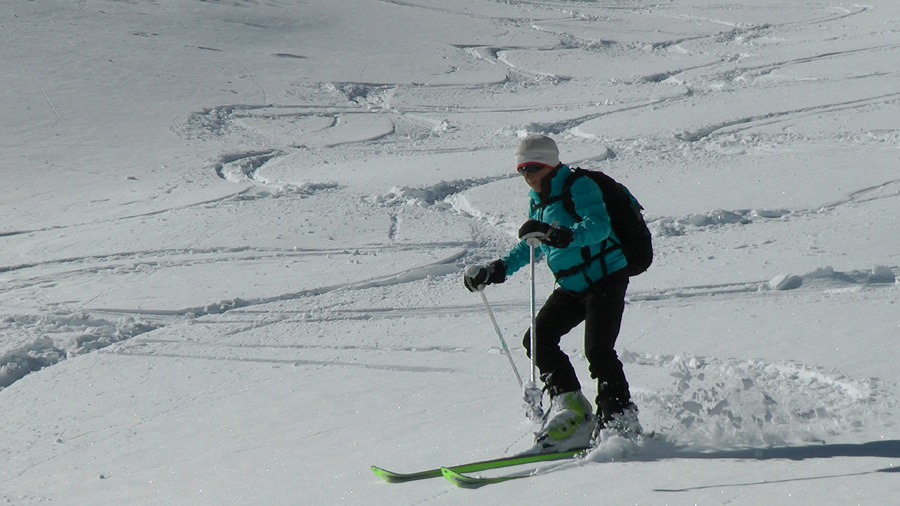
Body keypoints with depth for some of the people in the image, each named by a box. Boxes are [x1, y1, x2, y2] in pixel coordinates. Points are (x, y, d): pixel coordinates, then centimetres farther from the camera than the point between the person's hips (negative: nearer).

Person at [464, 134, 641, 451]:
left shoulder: (578, 187, -12)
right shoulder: (538, 201, 13)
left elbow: (599, 226, -29)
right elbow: (531, 246, 28)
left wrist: (563, 236, -44)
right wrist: (498, 270, 19)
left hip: (605, 278, -9)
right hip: (572, 286, 9)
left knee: (597, 349, -19)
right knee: (537, 338, -1)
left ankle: (620, 422, -12)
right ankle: (571, 409, 3)